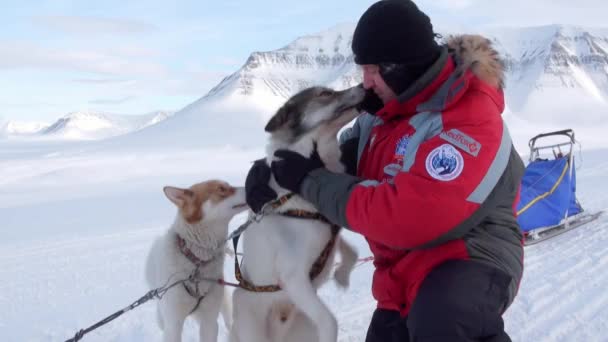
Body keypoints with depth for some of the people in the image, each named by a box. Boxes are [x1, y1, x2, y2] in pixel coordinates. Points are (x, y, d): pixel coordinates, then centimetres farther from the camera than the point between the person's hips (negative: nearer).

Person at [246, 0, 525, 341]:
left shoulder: (469, 122, -25)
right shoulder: (391, 106, 3)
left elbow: (407, 217, -34)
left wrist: (312, 181, -24)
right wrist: (276, 173, -9)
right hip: (405, 273, 9)